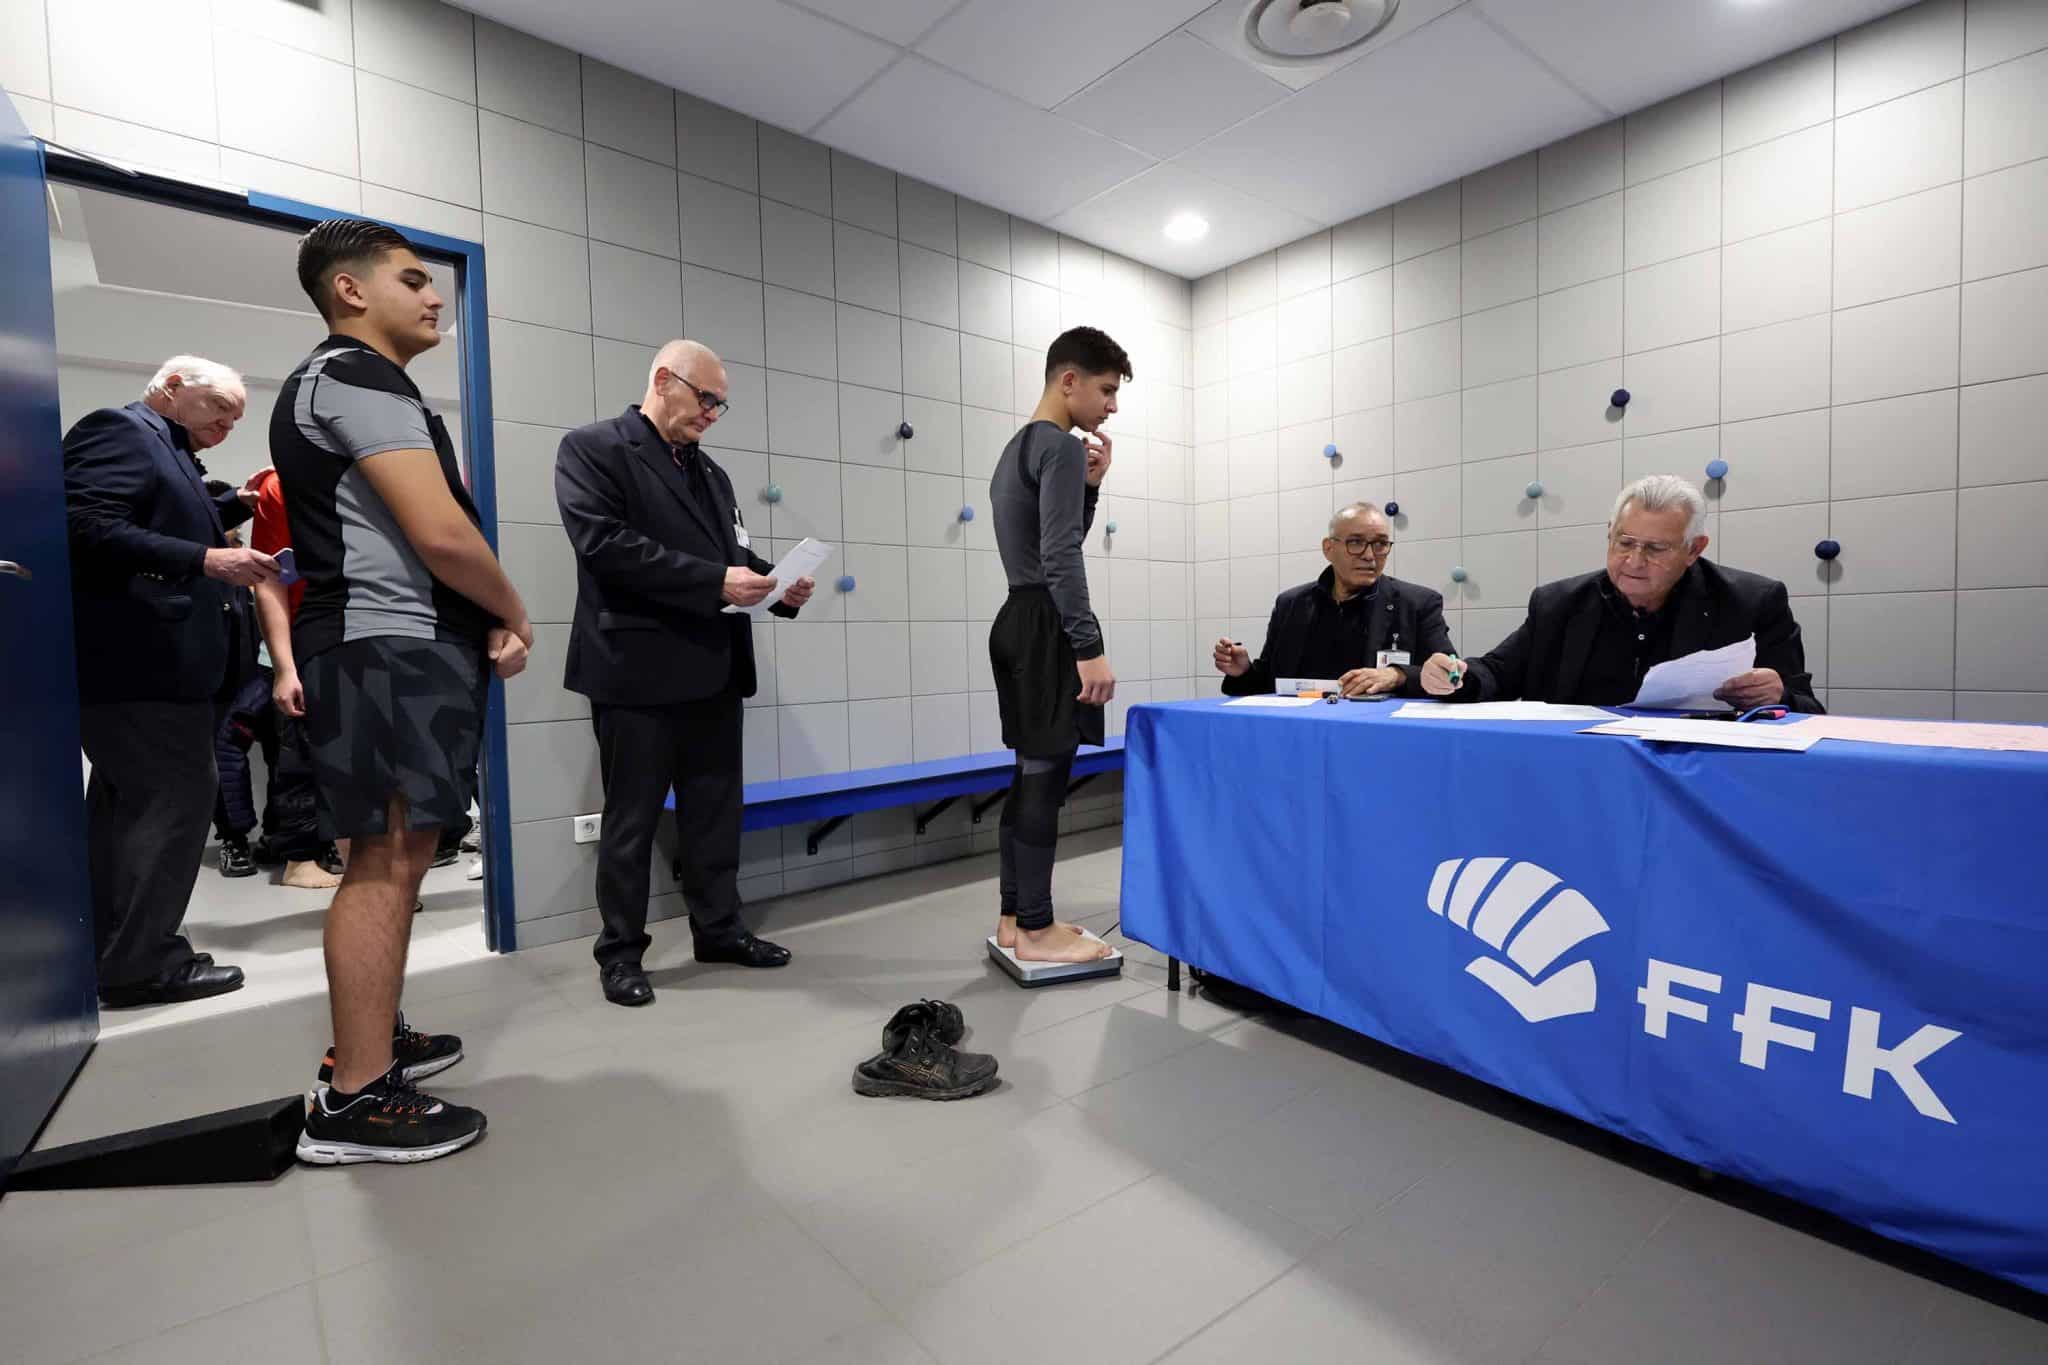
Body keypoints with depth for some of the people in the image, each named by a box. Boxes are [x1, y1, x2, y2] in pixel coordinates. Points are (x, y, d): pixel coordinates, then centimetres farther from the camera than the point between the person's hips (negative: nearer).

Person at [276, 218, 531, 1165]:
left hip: (395, 647, 11)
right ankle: (354, 1101, 1)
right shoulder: (357, 374, -9)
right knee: (386, 862, -8)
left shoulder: (353, 382, 24)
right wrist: (515, 614, -5)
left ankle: (371, 1040, 29)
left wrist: (486, 622, 8)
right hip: (388, 652, -11)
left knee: (395, 856, 16)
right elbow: (440, 531, -22)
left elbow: (410, 537, 23)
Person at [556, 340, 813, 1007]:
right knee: (631, 819, 5)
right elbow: (606, 544, -17)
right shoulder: (592, 448, -3)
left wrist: (777, 585, -4)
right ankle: (620, 952, 20)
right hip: (638, 669, -7)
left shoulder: (710, 471, 19)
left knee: (716, 811, 13)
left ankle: (719, 929, 27)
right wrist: (713, 582, -21)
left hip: (713, 670, 7)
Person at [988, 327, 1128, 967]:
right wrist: (1090, 647, -22)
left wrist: (1090, 486, 16)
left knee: (1029, 775, 12)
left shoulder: (1017, 448, 21)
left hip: (1019, 620, 10)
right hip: (1048, 626, -10)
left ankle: (1014, 915, 19)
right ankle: (1036, 930, 2)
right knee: (1046, 777, -6)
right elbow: (1061, 559, -20)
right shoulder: (1063, 448, -10)